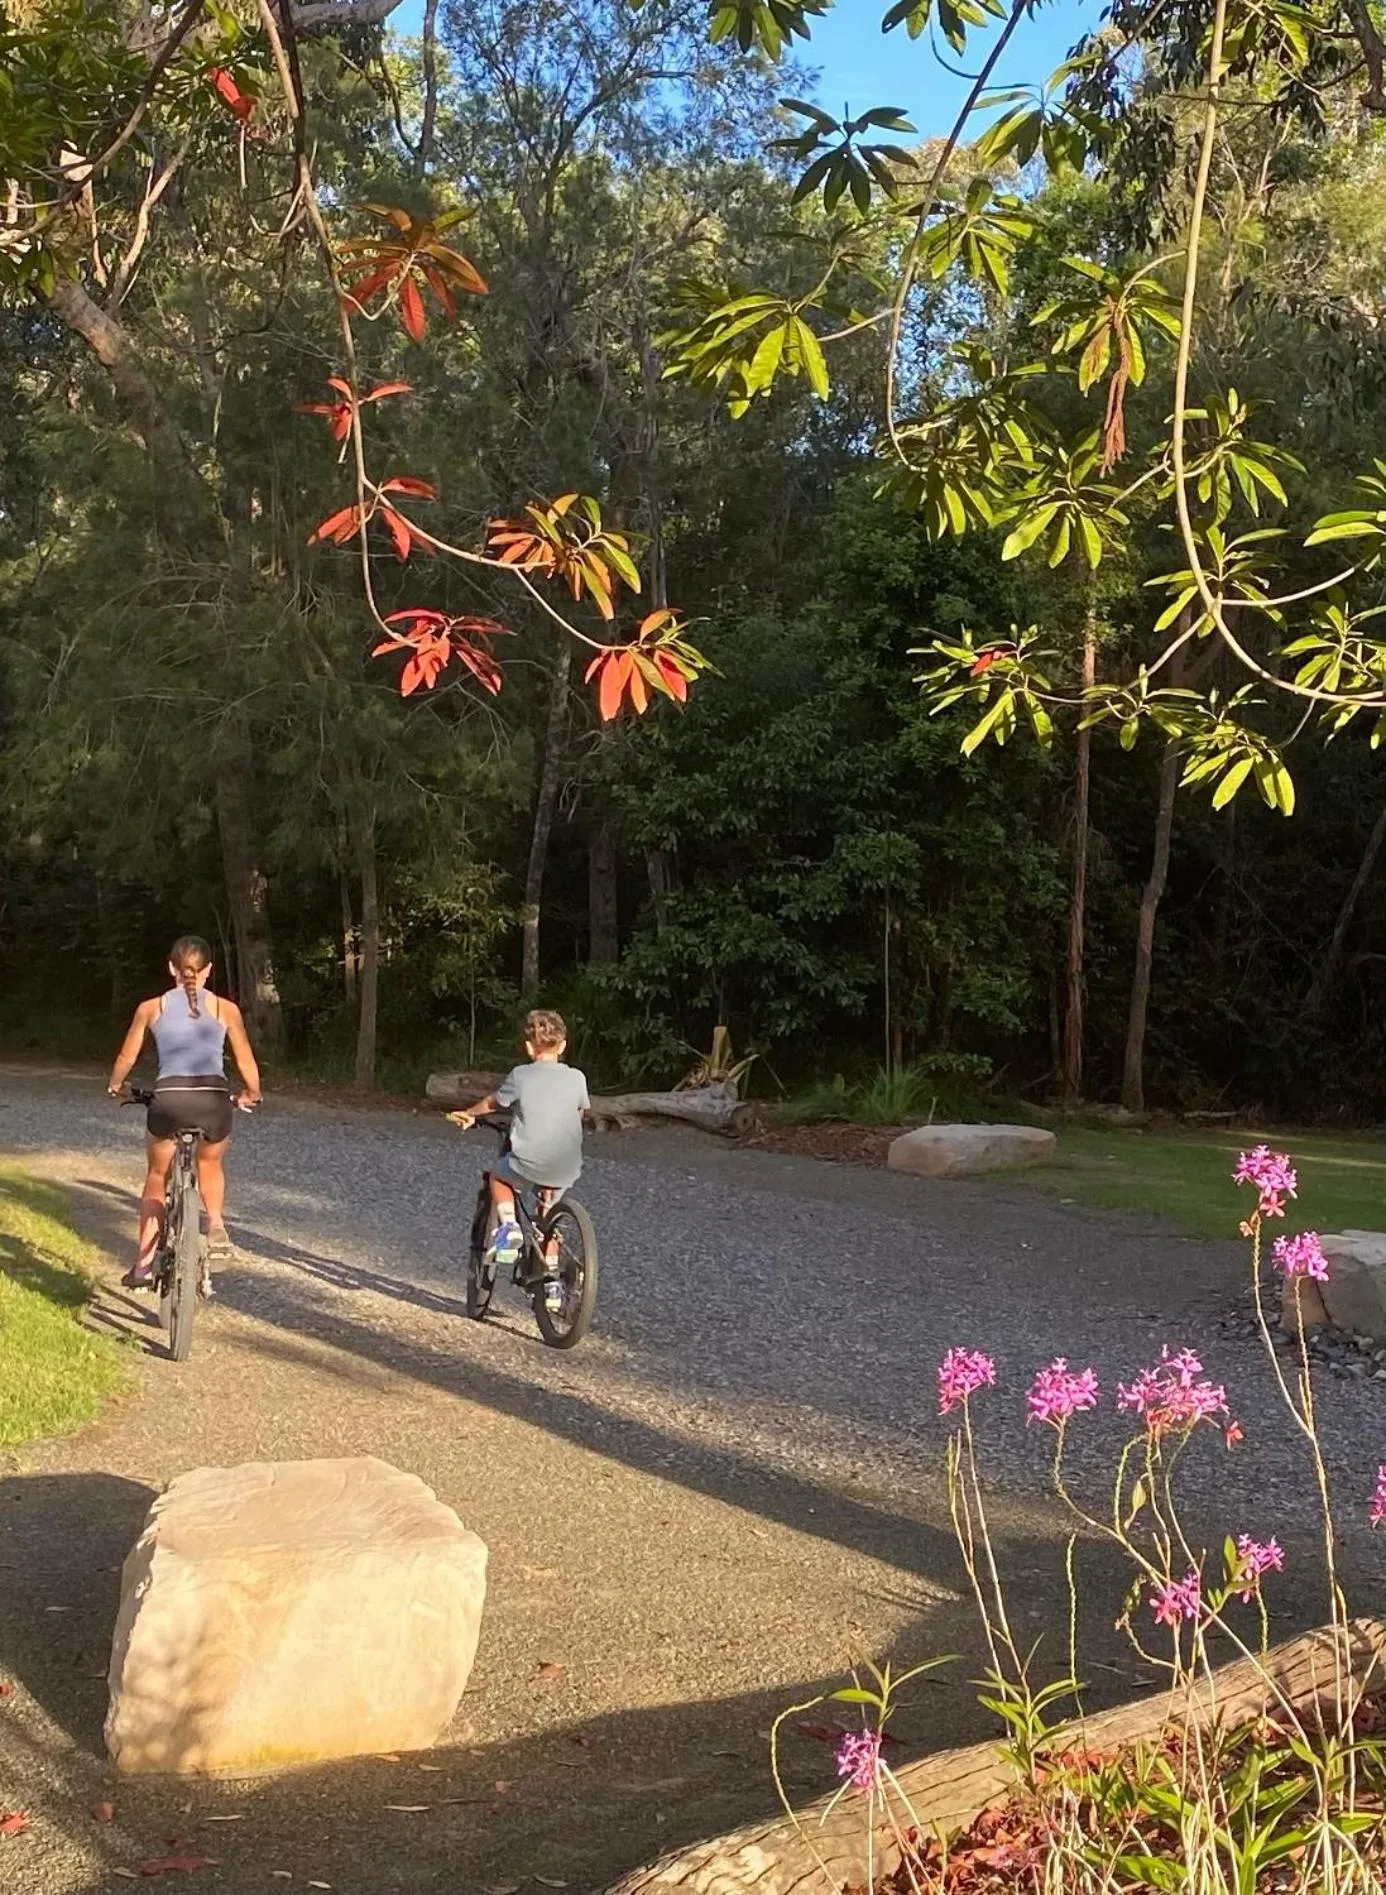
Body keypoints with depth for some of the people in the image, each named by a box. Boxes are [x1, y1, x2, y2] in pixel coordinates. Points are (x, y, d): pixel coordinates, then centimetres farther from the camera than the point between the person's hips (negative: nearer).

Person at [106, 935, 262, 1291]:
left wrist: (115, 1086, 40)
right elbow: (247, 1064, 13)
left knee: (156, 1179, 22)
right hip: (214, 1101, 0)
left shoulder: (150, 1007, 11)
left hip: (169, 1100, 0)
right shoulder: (226, 1008, 10)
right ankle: (216, 1225, 8)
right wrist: (250, 1095, 32)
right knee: (210, 1164, 32)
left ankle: (144, 1265, 15)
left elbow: (126, 1058, 20)